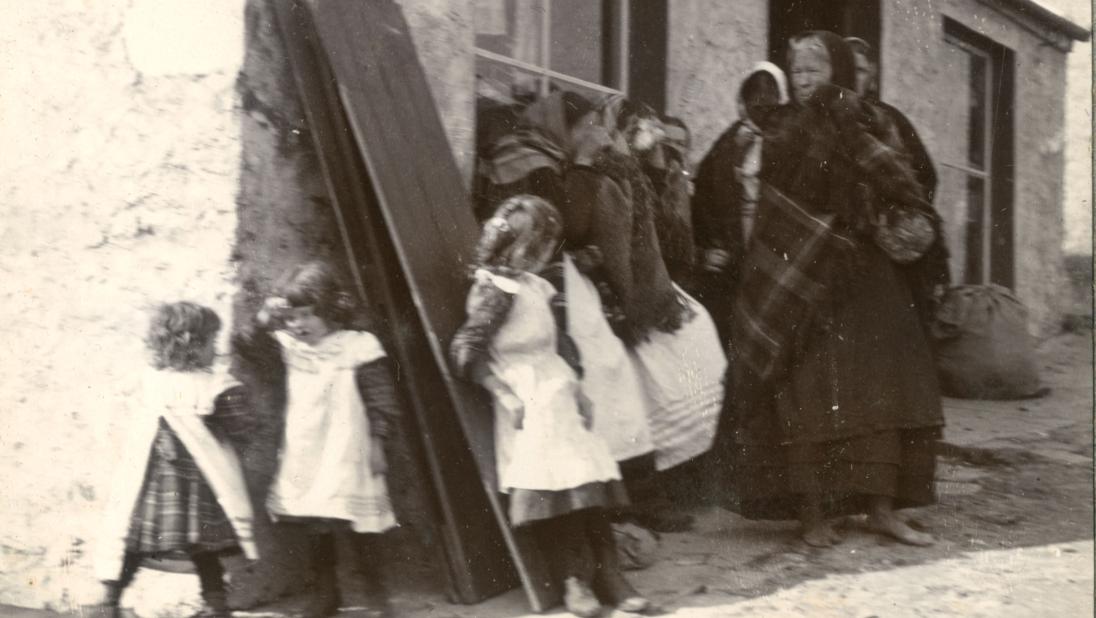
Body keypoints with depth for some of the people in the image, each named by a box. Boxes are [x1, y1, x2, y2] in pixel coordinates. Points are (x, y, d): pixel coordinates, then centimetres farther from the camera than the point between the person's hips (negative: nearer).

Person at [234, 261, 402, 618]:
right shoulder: (290, 347, 6)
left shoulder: (358, 348, -9)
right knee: (313, 525, 12)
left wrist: (377, 440, -10)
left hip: (347, 461, -5)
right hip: (303, 461, 5)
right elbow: (248, 347, 6)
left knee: (360, 525, 1)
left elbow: (383, 402, -8)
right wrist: (264, 321, -9)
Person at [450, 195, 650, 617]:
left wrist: (577, 389, 9)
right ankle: (576, 581, 2)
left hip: (561, 400, 8)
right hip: (530, 407, -7)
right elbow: (465, 351, -17)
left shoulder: (535, 287, 14)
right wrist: (506, 396, -18)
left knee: (590, 485, 3)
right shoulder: (496, 289, -10)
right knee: (559, 488, -9)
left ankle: (607, 575, 8)